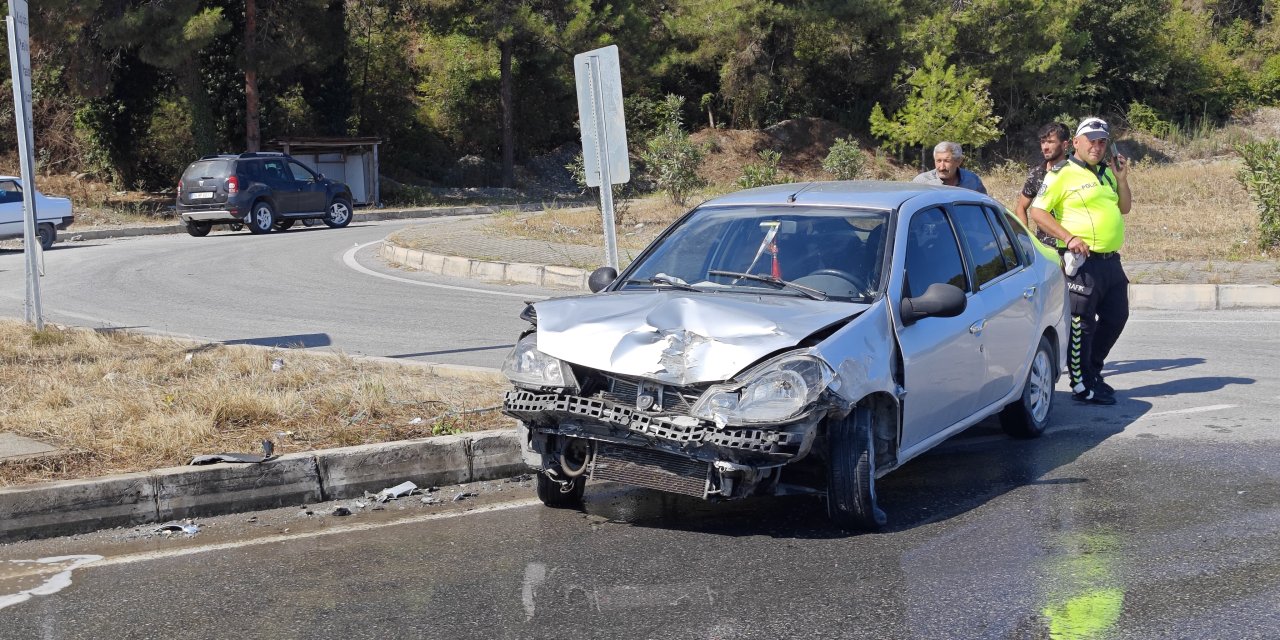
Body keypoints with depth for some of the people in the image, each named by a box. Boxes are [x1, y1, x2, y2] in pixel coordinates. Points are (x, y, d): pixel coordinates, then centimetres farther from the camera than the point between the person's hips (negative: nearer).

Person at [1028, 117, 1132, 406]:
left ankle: (1092, 370, 32)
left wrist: (1121, 179, 6)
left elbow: (1124, 208, 23)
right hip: (1082, 261, -8)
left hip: (1111, 260, 8)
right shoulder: (1062, 173, -7)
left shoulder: (1106, 172, 17)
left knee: (1116, 317, 16)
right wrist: (1069, 238, -20)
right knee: (1081, 323, -3)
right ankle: (1081, 385, 4)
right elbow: (1037, 212, -12)